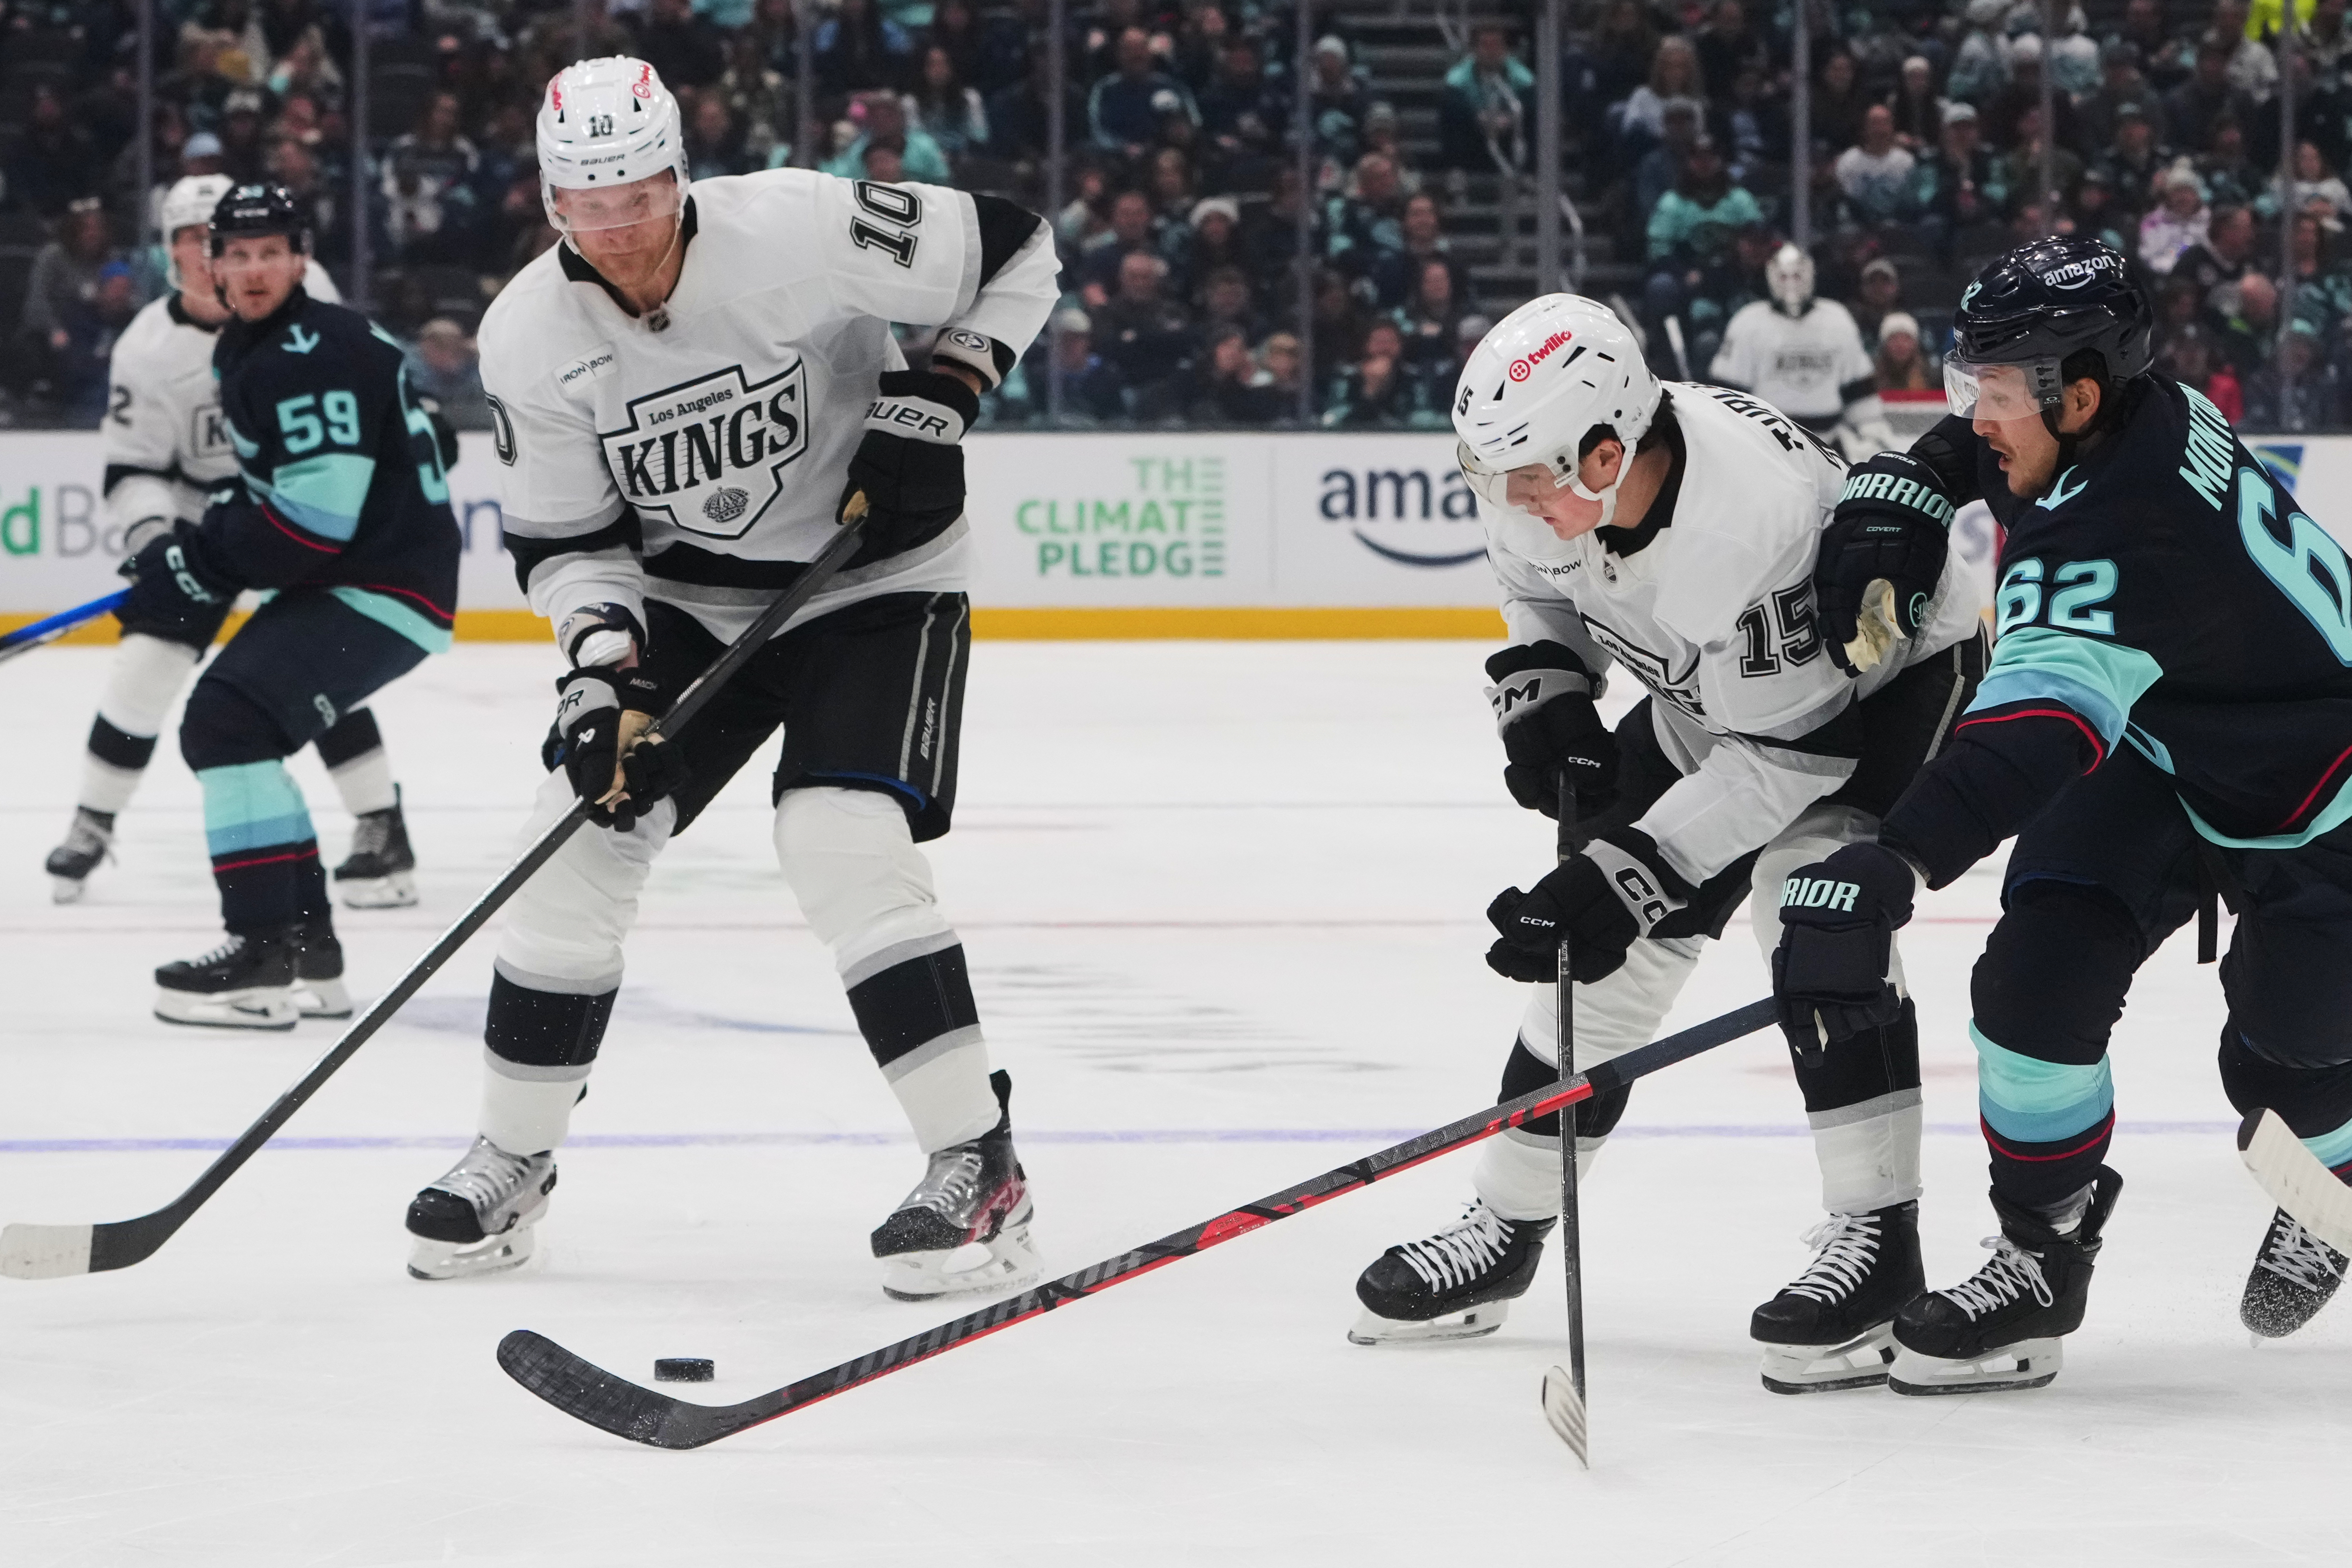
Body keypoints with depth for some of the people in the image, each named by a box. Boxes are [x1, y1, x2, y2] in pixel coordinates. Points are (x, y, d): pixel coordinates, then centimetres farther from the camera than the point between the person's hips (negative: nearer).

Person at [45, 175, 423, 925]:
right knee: (146, 658, -5)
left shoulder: (302, 293, -15)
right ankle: (91, 826, 11)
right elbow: (132, 465, -13)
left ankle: (382, 827, -8)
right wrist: (147, 529, -29)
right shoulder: (148, 348, -16)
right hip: (203, 514, 1)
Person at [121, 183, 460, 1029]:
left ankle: (264, 958, -23)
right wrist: (192, 537, 7)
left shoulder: (313, 357, -21)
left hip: (389, 587, -11)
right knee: (229, 730, 16)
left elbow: (318, 516, -27)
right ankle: (308, 947, 23)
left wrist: (198, 567, -17)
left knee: (230, 721, -22)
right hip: (336, 580, 11)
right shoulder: (246, 349, 13)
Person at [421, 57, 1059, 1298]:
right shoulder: (529, 337, -13)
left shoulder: (798, 230, -25)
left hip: (873, 575, -4)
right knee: (580, 837, -4)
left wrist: (934, 403, -20)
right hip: (682, 592, 5)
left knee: (842, 843, -22)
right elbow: (563, 539, -4)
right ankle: (512, 1161, 13)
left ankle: (980, 1170, -15)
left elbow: (1015, 251, -13)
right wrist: (601, 665, -20)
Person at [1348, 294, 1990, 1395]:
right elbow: (1541, 589, 6)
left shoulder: (1756, 519, -41)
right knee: (1599, 946, 5)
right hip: (1713, 691, 8)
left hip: (1891, 675, -8)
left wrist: (1626, 875, -34)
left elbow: (1790, 754, -34)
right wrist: (1542, 697, -12)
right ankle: (1505, 1228, 21)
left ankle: (1875, 1237, -25)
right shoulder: (1550, 472, -19)